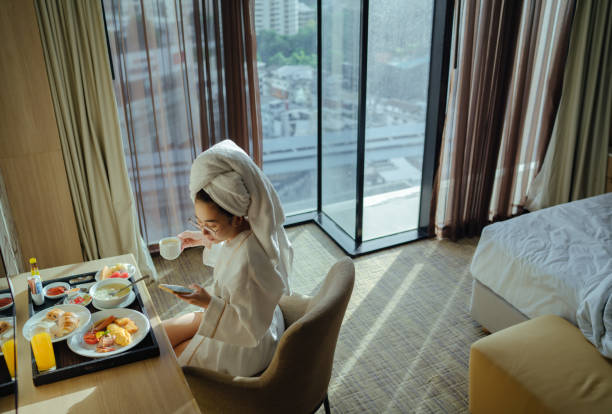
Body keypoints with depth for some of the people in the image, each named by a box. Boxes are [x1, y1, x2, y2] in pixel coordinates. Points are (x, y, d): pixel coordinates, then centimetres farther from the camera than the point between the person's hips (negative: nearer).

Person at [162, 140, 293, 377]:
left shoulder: (249, 263, -41)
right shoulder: (246, 231, -15)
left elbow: (251, 327, -30)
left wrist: (210, 303, -36)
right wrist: (206, 242, 0)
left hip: (246, 347, -8)